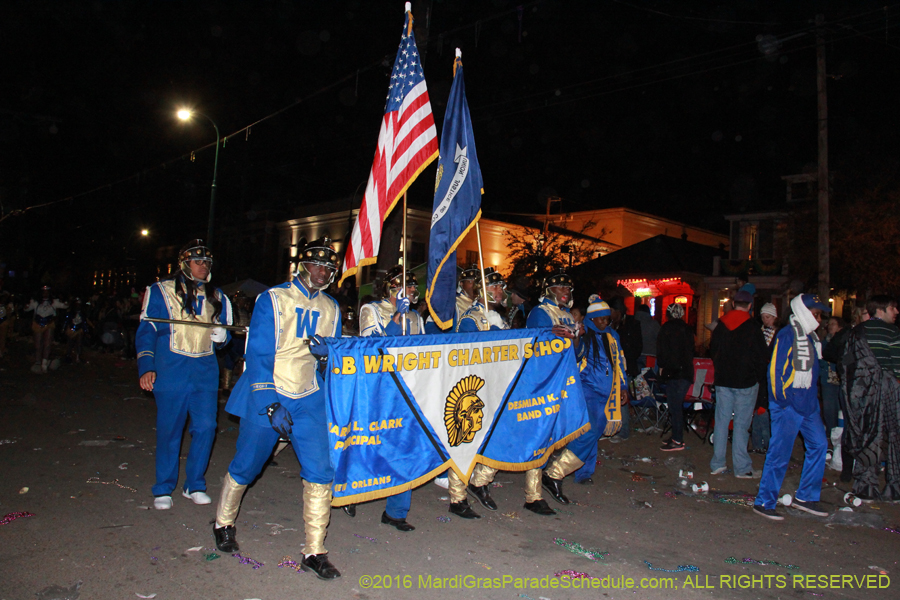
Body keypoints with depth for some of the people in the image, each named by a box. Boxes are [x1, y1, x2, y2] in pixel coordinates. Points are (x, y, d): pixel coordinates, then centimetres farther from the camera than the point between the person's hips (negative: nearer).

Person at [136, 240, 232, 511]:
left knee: (206, 427, -1)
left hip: (206, 372, 3)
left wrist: (221, 336, -5)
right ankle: (163, 489, 20)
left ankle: (194, 485, 17)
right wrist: (146, 368, -10)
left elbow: (224, 335, 21)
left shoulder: (217, 298, 14)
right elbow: (146, 332, 1)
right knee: (169, 431, 2)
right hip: (170, 373, -3)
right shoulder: (160, 292, 3)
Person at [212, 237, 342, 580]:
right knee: (246, 467, 11)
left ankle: (314, 552, 5)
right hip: (266, 397, -3)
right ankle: (223, 524, 41)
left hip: (308, 400, 4)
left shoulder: (331, 309, 8)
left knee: (320, 471, -8)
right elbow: (258, 355, -11)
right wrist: (271, 404, -18)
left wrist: (325, 350, -12)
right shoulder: (272, 300, -8)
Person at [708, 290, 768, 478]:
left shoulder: (721, 325, 5)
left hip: (723, 380, 4)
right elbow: (760, 356, -6)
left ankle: (717, 464, 12)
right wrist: (758, 377, 7)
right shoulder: (752, 327, -10)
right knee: (741, 424, -1)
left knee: (721, 421, 8)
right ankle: (742, 468, 5)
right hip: (746, 382, -4)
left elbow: (713, 351, 14)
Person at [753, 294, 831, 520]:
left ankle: (805, 497, 25)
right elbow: (775, 371, -16)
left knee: (819, 445, 12)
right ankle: (764, 502, 4)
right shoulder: (786, 336, -14)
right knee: (780, 454, -5)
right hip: (788, 406, -9)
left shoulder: (810, 337, 13)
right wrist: (783, 401, -15)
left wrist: (813, 399, 15)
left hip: (808, 405, 9)